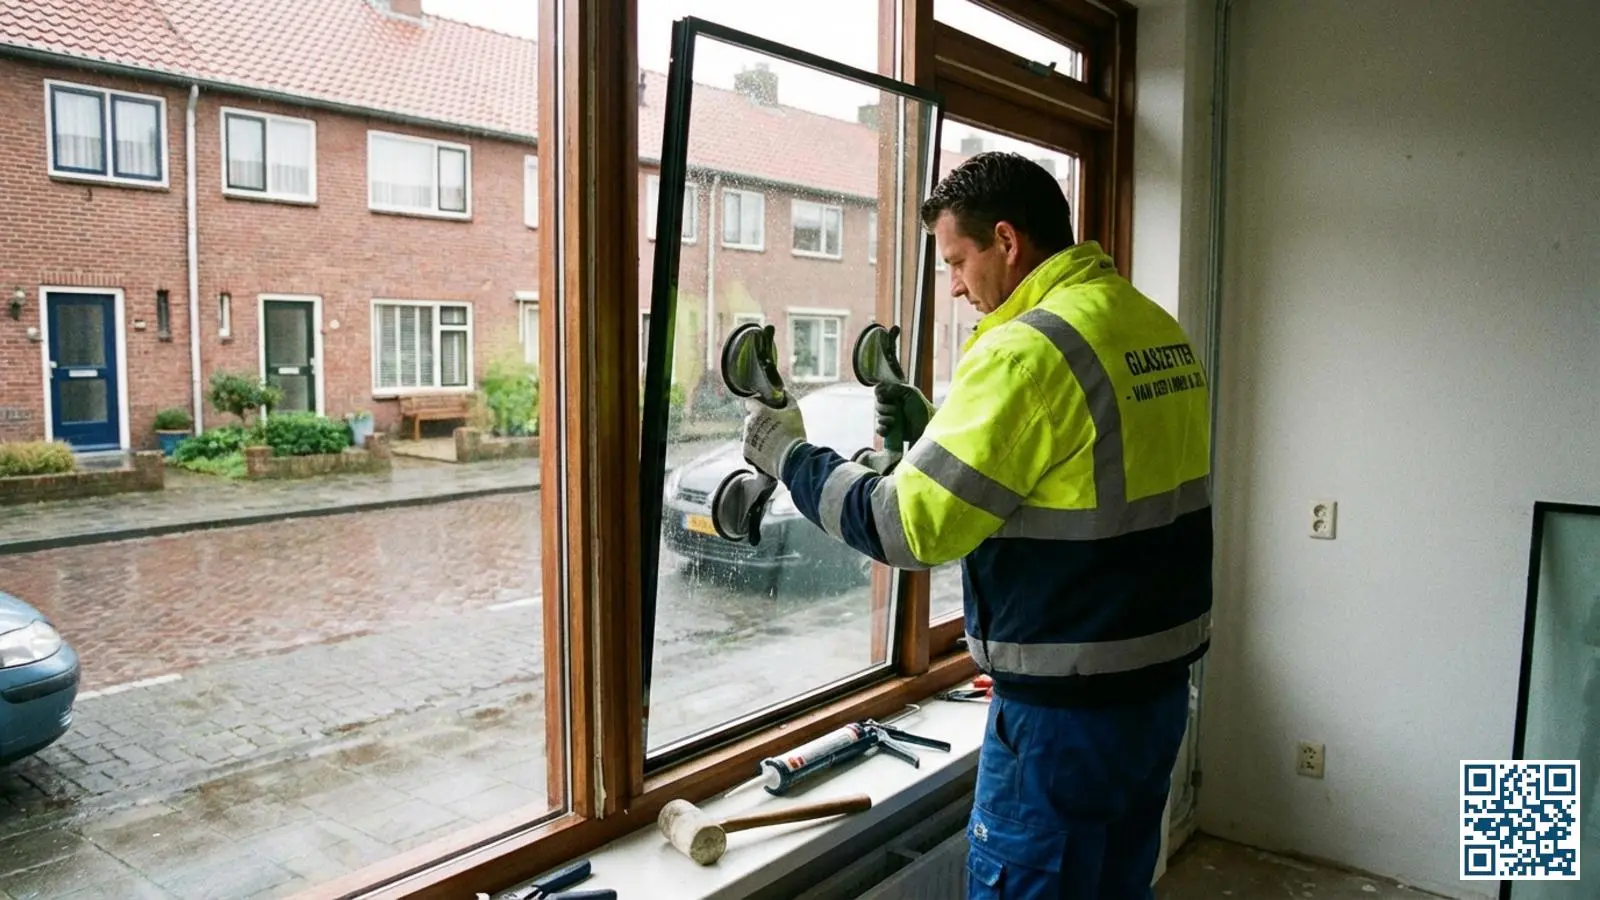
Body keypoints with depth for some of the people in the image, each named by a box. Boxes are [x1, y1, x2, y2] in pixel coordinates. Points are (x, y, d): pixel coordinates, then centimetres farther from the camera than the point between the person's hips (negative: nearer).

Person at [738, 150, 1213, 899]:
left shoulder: (1029, 349, -21)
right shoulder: (1161, 331, 7)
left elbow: (909, 528, -21)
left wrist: (789, 455, -7)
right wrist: (933, 434, 12)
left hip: (1068, 711, -8)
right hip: (1158, 686, 9)